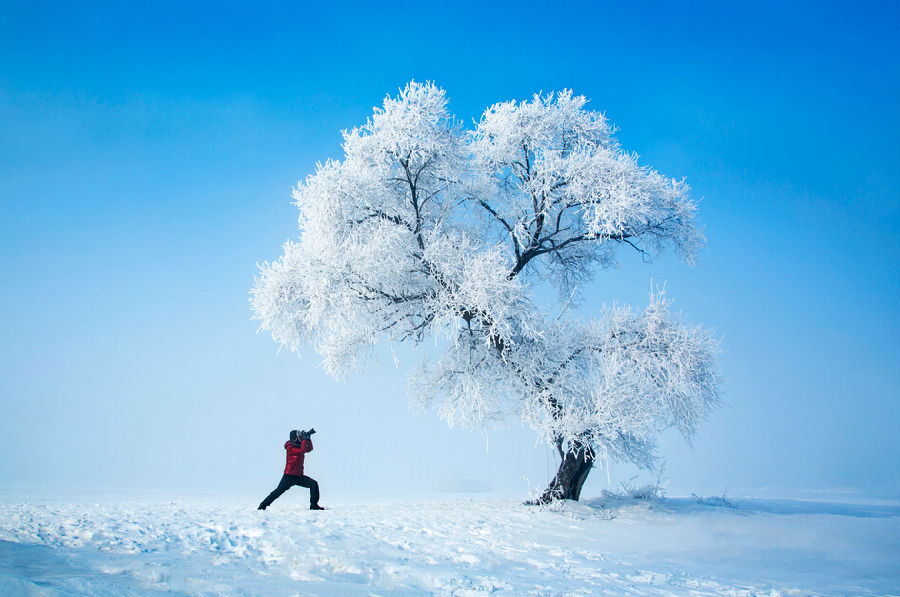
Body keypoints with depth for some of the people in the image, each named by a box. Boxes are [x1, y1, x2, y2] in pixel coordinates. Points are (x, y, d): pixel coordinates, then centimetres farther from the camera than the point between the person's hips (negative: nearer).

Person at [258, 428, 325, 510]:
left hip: (299, 476, 7)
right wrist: (304, 438, -17)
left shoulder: (298, 446, 15)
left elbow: (309, 449, 14)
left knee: (314, 484, -6)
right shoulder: (290, 447, -10)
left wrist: (308, 438, 3)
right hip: (289, 476, -7)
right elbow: (302, 450, -22)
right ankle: (262, 506, 0)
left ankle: (314, 505, -3)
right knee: (279, 491, -9)